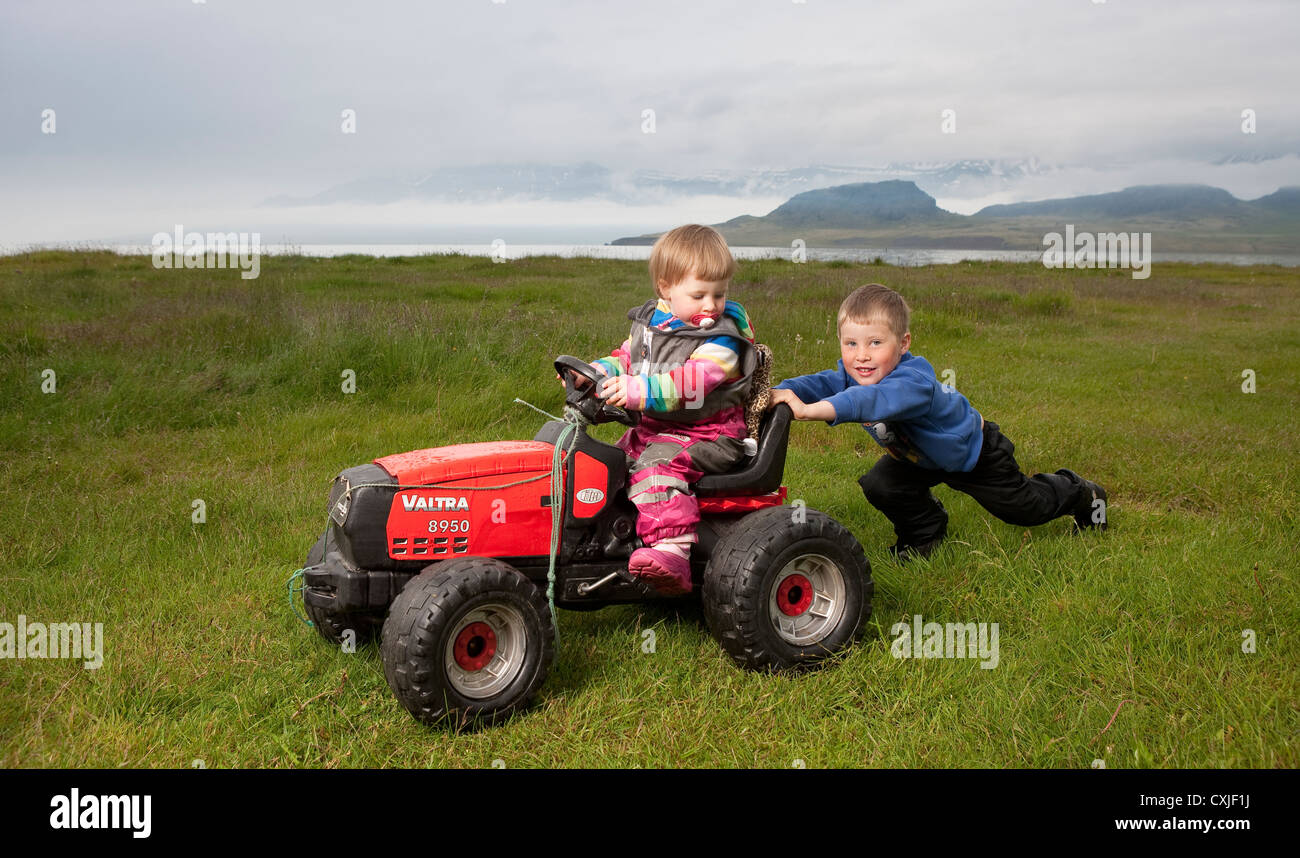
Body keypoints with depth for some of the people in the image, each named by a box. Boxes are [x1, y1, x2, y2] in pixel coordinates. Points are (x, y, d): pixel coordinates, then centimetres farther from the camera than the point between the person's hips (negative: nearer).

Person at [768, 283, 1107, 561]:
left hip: (974, 450, -6)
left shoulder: (914, 380, -48)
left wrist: (815, 410, -82)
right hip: (921, 457, 6)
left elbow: (877, 399, -68)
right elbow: (821, 383, -41)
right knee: (879, 487, -13)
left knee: (1024, 508, 12)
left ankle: (1079, 493, 45)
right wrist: (782, 392, -64)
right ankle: (926, 531, 16)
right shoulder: (853, 375, -25)